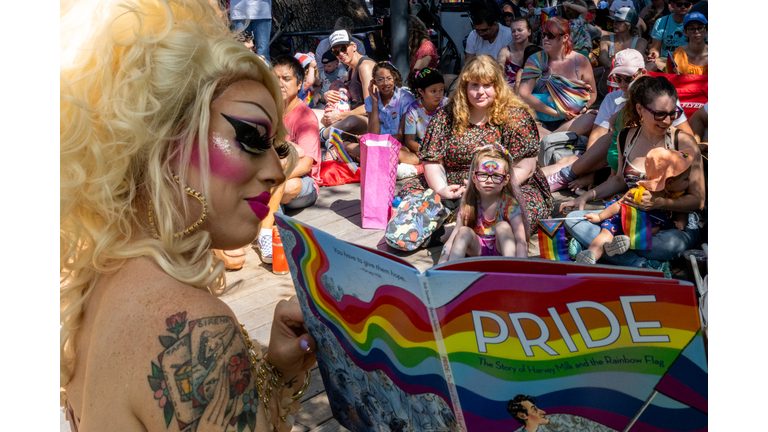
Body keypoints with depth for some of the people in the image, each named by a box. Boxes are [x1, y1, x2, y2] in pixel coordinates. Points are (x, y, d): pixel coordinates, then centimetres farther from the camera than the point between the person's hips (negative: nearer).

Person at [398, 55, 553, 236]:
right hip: (453, 190, 3)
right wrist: (441, 190, -17)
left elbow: (523, 168, -8)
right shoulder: (446, 116, 4)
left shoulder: (516, 116, -3)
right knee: (409, 191, -15)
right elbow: (432, 161, 3)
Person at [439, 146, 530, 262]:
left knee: (503, 226, -28)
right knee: (464, 231, -24)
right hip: (478, 249, 2)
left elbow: (521, 241, -28)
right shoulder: (469, 205, -9)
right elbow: (452, 240, -11)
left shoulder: (509, 204, -17)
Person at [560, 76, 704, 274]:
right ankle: (646, 265, -27)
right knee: (572, 219, -17)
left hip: (675, 225, -5)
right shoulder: (626, 137, 2)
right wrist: (585, 197, 11)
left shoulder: (684, 142, -11)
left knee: (668, 244, -42)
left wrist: (658, 202, -27)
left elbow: (698, 200, -11)